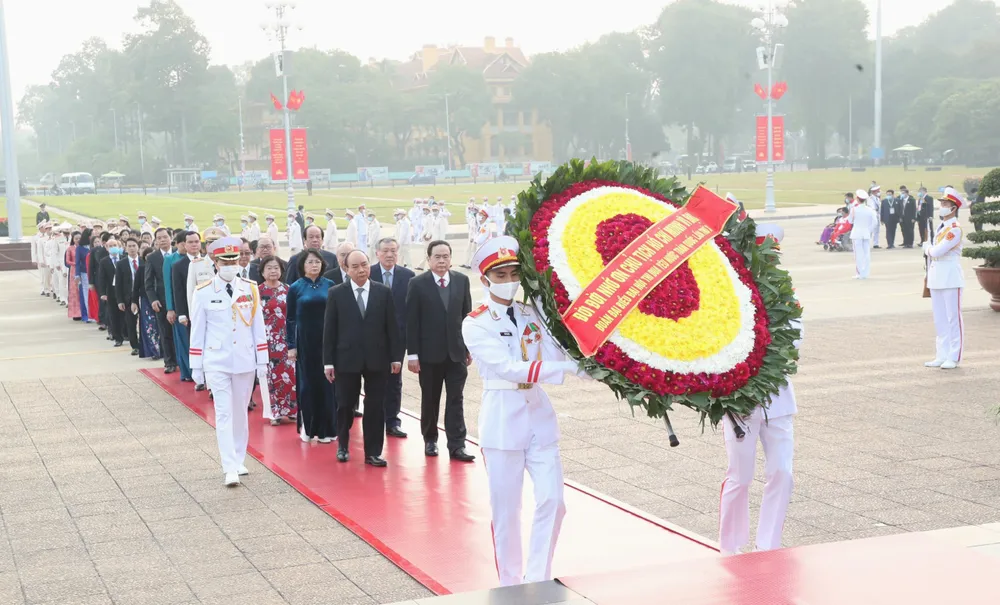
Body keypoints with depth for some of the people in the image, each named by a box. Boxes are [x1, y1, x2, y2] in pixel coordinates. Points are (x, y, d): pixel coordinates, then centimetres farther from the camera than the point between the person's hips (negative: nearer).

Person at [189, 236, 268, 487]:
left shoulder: (250, 289, 2)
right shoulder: (203, 293, -4)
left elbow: (258, 327, 6)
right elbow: (197, 331, 0)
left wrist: (262, 361, 4)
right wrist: (196, 367, 1)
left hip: (245, 361, 3)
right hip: (217, 362, -2)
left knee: (240, 412, 11)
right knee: (224, 414, -7)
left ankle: (239, 461, 23)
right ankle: (230, 468, -11)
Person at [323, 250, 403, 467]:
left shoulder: (383, 292, 3)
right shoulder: (336, 294, 0)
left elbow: (392, 326, 4)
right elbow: (329, 330, -1)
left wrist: (396, 357, 0)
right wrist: (328, 361, -4)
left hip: (377, 359, 1)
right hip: (347, 359, -1)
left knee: (375, 407, 3)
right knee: (345, 405, 9)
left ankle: (373, 453, 11)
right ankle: (343, 445, 30)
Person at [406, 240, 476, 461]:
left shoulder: (462, 281, 4)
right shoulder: (418, 284, -5)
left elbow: (467, 315, 8)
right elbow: (411, 322, -6)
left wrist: (470, 347, 7)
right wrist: (412, 354, -9)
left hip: (457, 351, 2)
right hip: (429, 352, -2)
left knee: (456, 399, 0)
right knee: (430, 400, 9)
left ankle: (457, 445, 1)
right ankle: (430, 440, 24)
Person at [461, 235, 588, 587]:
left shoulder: (532, 314, 7)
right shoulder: (476, 324, -8)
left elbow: (557, 359, -4)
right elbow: (508, 368, -22)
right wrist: (565, 368, -30)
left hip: (539, 413, 4)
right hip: (502, 417, -4)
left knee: (552, 500, -1)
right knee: (506, 508, 4)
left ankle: (538, 580, 12)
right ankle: (510, 585, 20)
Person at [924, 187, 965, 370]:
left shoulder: (955, 228, -14)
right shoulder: (941, 227, 14)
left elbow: (937, 251, -19)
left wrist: (928, 248, -1)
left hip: (951, 279, -8)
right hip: (936, 279, 9)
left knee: (953, 319, -1)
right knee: (940, 320, 11)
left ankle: (954, 358, 3)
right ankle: (942, 356, 17)